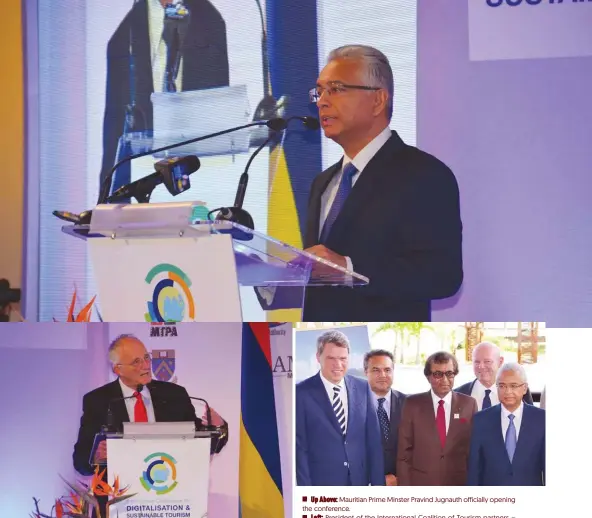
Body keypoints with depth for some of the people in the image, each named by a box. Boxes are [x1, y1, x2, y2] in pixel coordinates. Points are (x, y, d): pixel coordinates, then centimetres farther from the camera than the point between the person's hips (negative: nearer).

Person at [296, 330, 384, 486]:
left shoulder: (362, 388, 6)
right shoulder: (302, 393, -6)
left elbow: (373, 440, 8)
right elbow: (299, 447, -6)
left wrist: (377, 483, 3)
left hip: (359, 482, 4)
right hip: (321, 484, -4)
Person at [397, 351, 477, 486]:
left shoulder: (469, 404, 3)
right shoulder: (413, 404, 1)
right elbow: (404, 451, 2)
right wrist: (405, 488, -3)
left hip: (459, 485, 1)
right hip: (420, 483, -1)